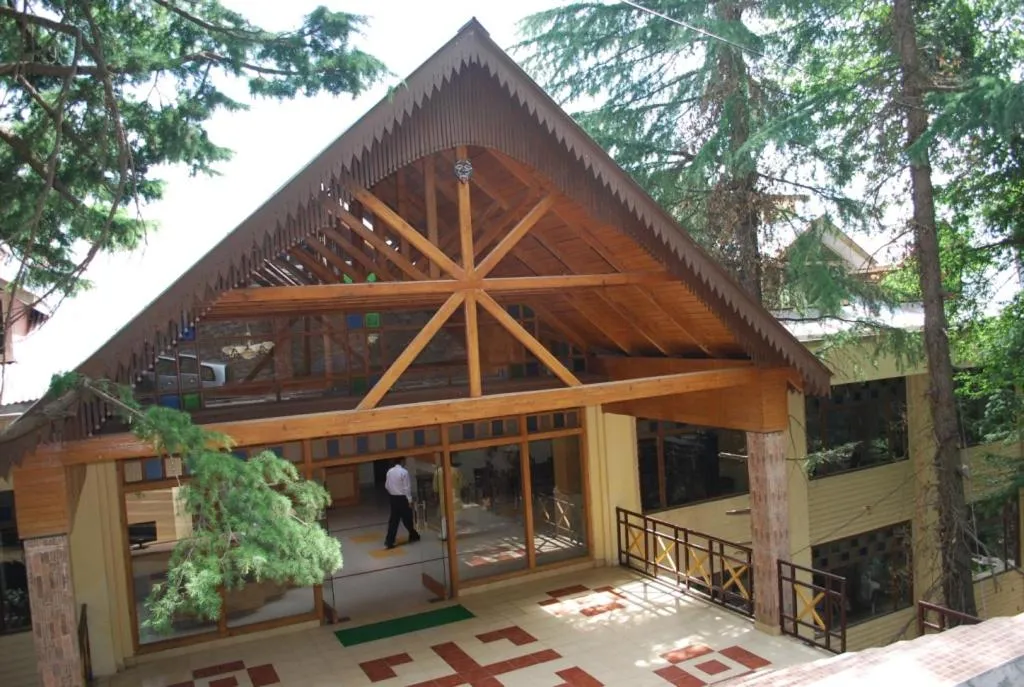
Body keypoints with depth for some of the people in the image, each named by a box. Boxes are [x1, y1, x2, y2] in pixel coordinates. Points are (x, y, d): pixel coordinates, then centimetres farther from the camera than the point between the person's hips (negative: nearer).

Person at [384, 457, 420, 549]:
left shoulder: (389, 472, 3)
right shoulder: (404, 472, -17)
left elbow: (386, 485, 9)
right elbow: (407, 488, -16)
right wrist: (410, 500, -11)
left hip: (393, 498, 6)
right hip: (402, 498, -6)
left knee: (394, 519, 8)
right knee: (407, 518, 11)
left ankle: (389, 541, 3)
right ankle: (413, 535, 29)